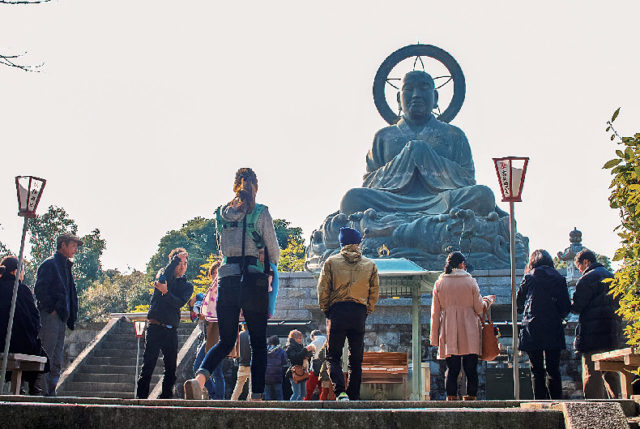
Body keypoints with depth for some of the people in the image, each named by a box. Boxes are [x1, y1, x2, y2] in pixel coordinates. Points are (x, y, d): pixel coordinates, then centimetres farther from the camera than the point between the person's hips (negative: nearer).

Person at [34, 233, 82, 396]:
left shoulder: (66, 267, 22)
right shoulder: (50, 264, -4)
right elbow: (39, 289, -14)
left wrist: (70, 317, 15)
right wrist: (51, 309, -15)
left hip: (61, 318, 9)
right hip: (50, 316, -9)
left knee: (57, 360, 7)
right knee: (46, 356, -10)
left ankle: (51, 391, 10)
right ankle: (42, 390, -8)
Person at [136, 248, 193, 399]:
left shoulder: (187, 286, 14)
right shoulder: (163, 273, 10)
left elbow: (180, 303, -5)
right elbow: (163, 278, -16)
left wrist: (166, 292, -19)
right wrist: (176, 259, -15)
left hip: (171, 330, 3)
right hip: (155, 327, -3)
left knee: (171, 367, 3)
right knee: (148, 364, -8)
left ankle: (166, 396, 11)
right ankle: (141, 397, -5)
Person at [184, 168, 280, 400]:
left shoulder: (221, 214, 9)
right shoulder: (260, 213, -3)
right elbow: (274, 251, 1)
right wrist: (271, 263, 22)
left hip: (226, 279, 4)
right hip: (254, 281, -3)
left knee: (226, 341, 11)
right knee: (258, 344, 7)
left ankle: (199, 377, -14)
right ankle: (256, 397, 6)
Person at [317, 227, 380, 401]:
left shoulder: (331, 262, 2)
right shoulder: (370, 265, 7)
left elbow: (322, 290, 0)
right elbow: (374, 292, 8)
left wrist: (326, 310, 11)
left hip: (337, 311, -2)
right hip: (359, 313, 2)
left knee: (333, 356, 4)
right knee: (356, 359, 12)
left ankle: (340, 392, -16)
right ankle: (354, 397, 12)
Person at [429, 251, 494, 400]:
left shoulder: (439, 283, 3)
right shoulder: (471, 282, -2)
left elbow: (435, 312, 5)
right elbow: (479, 308, 3)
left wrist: (434, 336, 11)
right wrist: (489, 299, 24)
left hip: (449, 334, 2)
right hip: (470, 335, -1)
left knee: (452, 369, 4)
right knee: (471, 369, 5)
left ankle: (451, 397, 0)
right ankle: (471, 396, 6)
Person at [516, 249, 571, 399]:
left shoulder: (529, 277, 1)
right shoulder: (559, 278, 5)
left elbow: (518, 303, 8)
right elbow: (567, 307, 4)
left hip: (532, 330, -1)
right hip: (554, 331, 1)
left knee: (537, 371, 4)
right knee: (553, 370, 6)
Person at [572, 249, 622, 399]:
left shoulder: (587, 278, -9)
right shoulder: (611, 276, 17)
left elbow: (577, 306, -14)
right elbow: (617, 303, 21)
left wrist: (569, 306, 7)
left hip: (593, 333, -8)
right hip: (612, 333, 8)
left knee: (592, 373, -7)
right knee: (611, 372, 14)